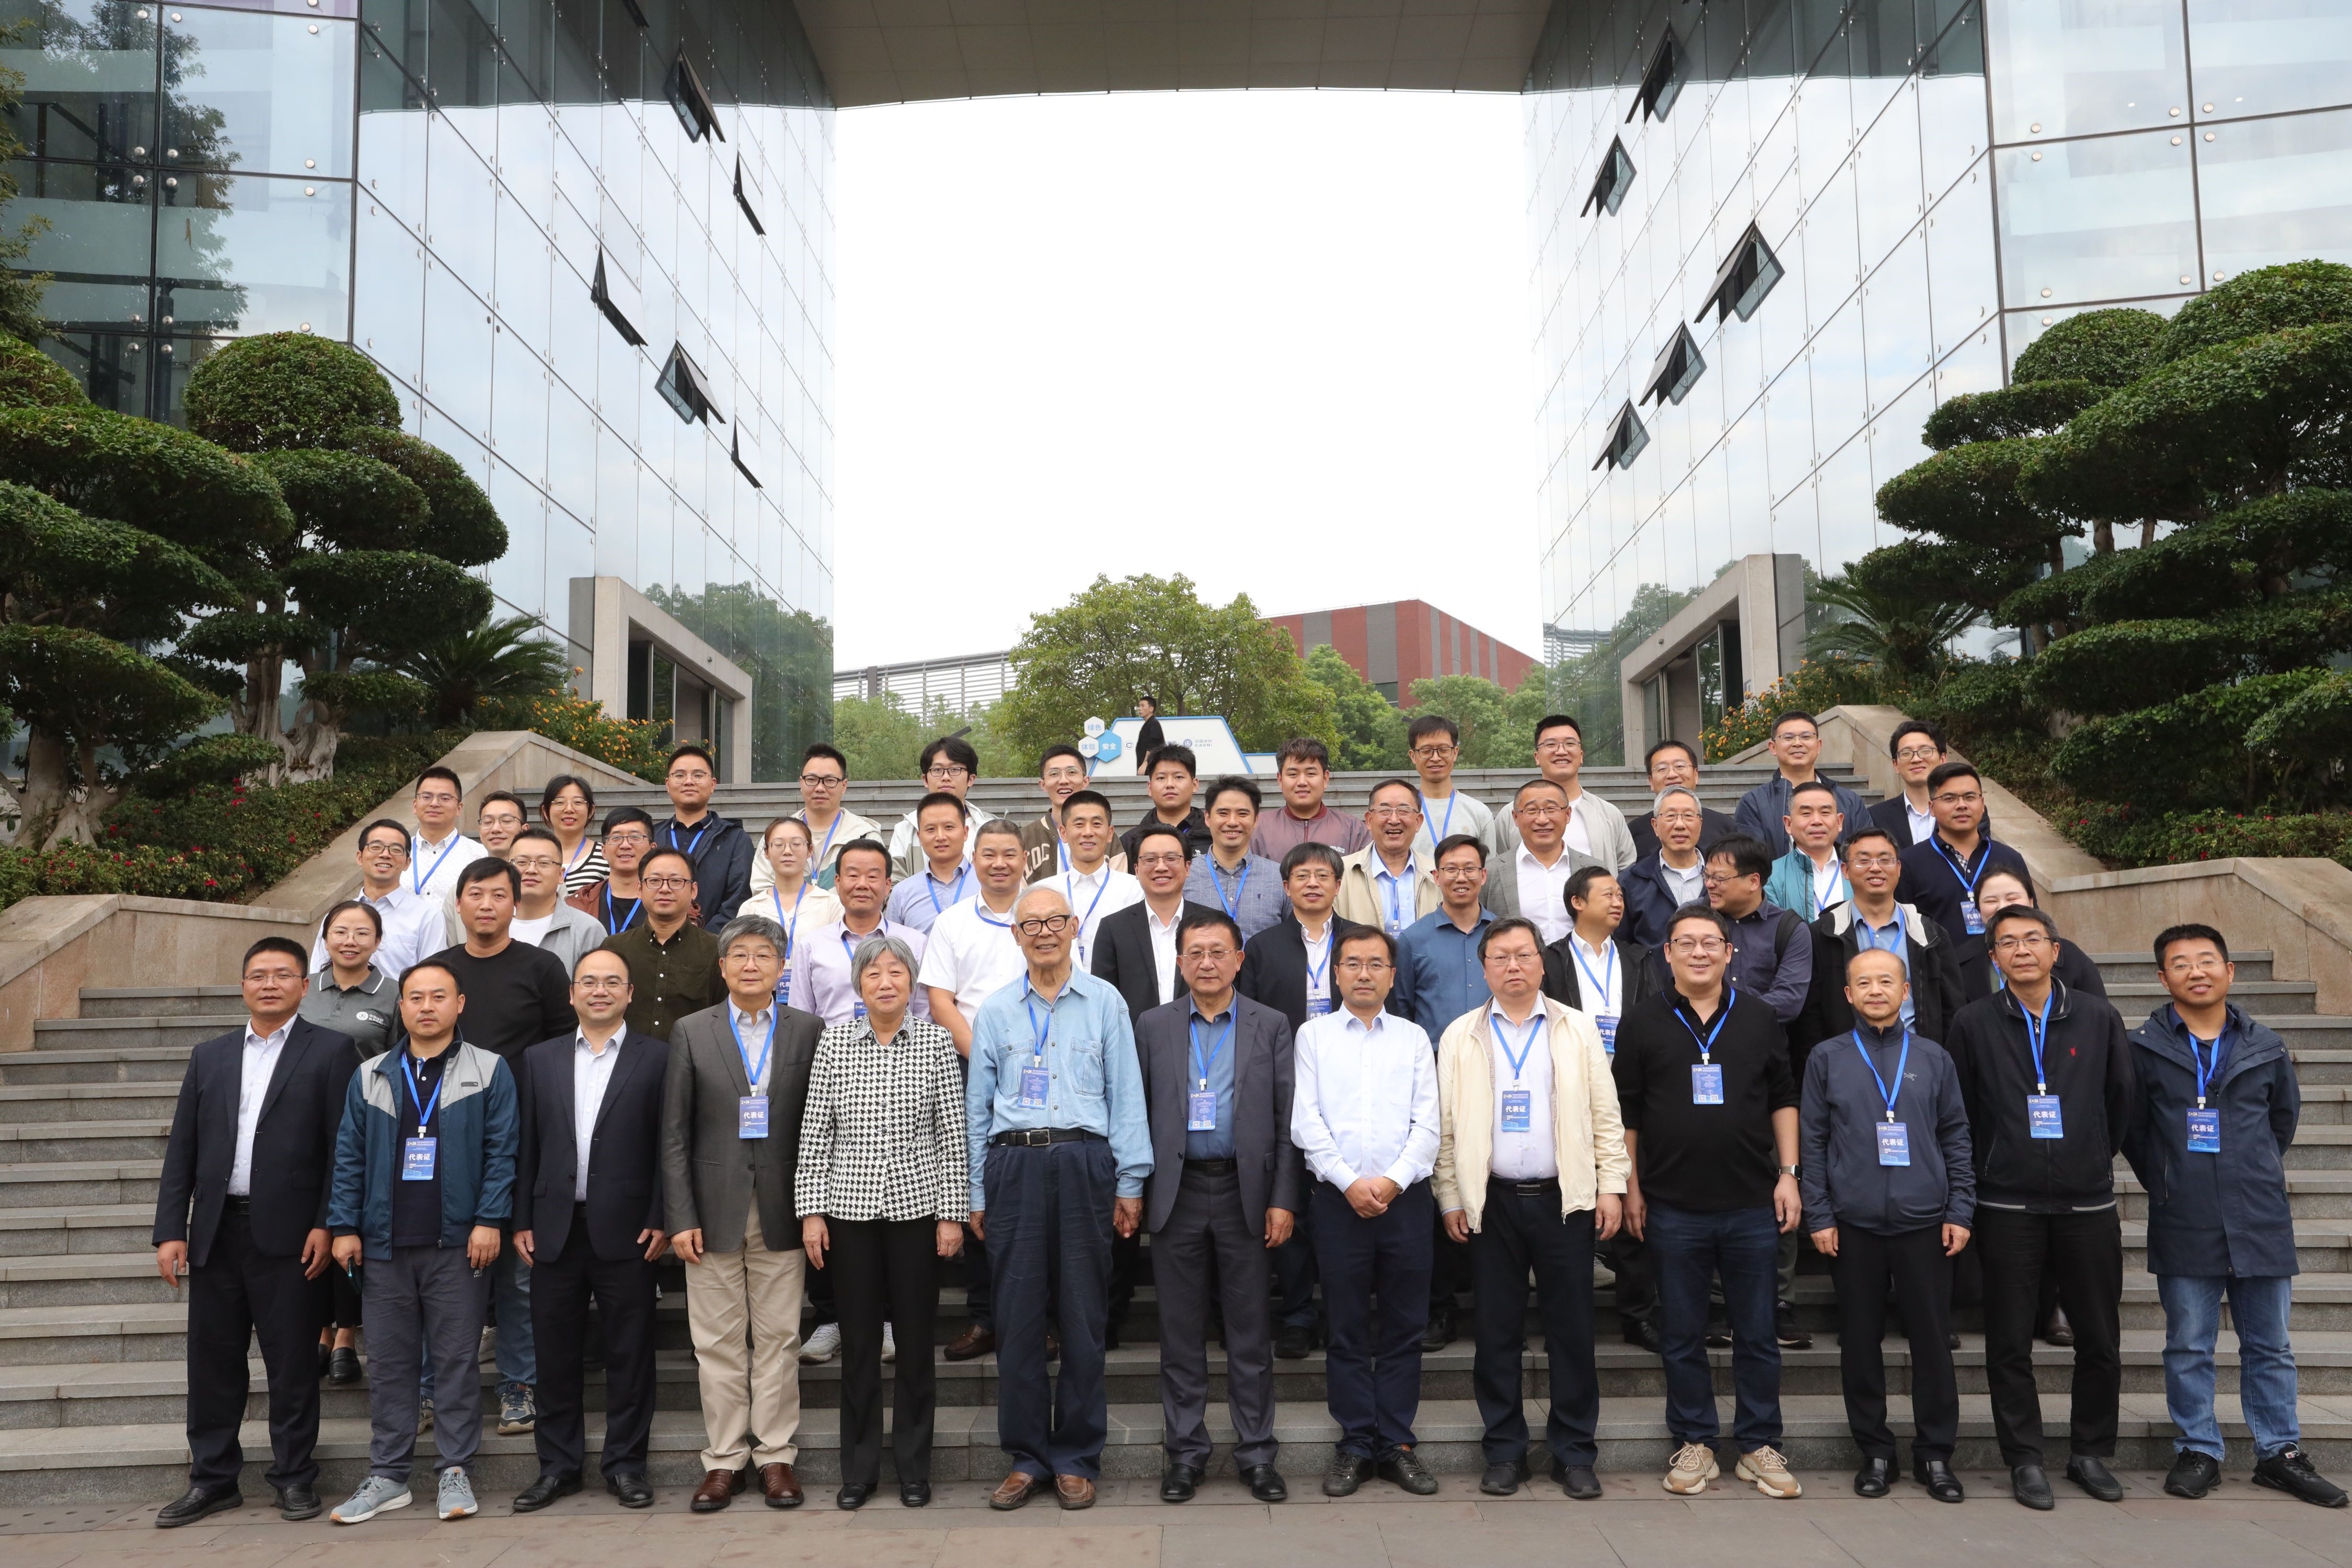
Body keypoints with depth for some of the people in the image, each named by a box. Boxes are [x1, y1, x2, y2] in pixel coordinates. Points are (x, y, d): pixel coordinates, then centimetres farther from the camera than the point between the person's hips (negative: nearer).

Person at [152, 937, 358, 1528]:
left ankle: (295, 1478, 15)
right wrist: (171, 1230, 4)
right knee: (213, 1360, 10)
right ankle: (213, 1479, 23)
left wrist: (325, 1225, -11)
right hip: (215, 1231, 4)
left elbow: (343, 1147, -5)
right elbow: (182, 1150, 11)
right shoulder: (209, 1057, 14)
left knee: (292, 1362, 3)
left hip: (287, 1233, -4)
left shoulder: (330, 1051, 0)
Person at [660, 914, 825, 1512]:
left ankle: (776, 1456, 16)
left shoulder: (808, 1030, 3)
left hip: (782, 1210, 0)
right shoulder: (691, 1032, 3)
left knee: (779, 1338, 6)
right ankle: (725, 1459, 17)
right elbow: (674, 1134, 2)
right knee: (718, 1343, 6)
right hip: (714, 1209, 0)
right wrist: (681, 1217, -5)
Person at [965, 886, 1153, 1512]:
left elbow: (1126, 1096, 5)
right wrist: (977, 1194, 10)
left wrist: (1129, 1183, 0)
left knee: (1083, 1315, 3)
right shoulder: (995, 1011, 12)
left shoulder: (1105, 1003, 7)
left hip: (1083, 1164, -1)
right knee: (1017, 1318, 3)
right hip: (1013, 1166, 2)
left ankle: (1077, 1459, 14)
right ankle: (1026, 1457, 15)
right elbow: (977, 1107, 13)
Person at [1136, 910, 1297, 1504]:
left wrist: (1283, 1200, -4)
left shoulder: (1271, 1026, 4)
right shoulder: (1153, 1026, 6)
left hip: (1245, 1192, -1)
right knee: (1181, 1333, 8)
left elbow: (1286, 1119, 2)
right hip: (1176, 1193, 1)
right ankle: (1185, 1452, 19)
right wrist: (1134, 1191, 0)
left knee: (1251, 1332, 6)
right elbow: (1137, 1114, 5)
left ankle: (1257, 1454, 17)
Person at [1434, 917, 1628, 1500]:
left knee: (1572, 1328, 4)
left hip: (1565, 1199, 0)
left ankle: (1574, 1452, 15)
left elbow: (1605, 1117, 4)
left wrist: (1612, 1187, -2)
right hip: (1491, 1202, 0)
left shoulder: (1578, 1030, 6)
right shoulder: (1461, 1036, 5)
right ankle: (1505, 1451, 17)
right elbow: (1446, 1124, 5)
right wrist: (1450, 1198, 0)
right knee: (1498, 1331, 6)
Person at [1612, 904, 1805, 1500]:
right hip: (1672, 1206, -1)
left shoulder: (1757, 1017, 6)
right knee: (1682, 1334, 8)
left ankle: (1760, 1445, 21)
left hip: (1752, 1204, 1)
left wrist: (1788, 1173, 2)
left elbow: (1783, 1099, 10)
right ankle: (1694, 1443, 21)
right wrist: (1630, 1188, -1)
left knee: (1757, 1333, 8)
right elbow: (1625, 1110, 2)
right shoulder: (1643, 1021, 1)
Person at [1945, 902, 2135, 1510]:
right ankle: (2025, 1460, 14)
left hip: (2088, 1202, 1)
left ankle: (2092, 1453, 25)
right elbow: (1958, 1110, 5)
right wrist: (1987, 1168, 7)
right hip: (2008, 1207, -1)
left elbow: (2123, 1098, 11)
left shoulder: (2099, 1019, 2)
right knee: (2010, 1342, 3)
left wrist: (2096, 1158, 13)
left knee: (2099, 1339, 8)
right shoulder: (1973, 1023, -1)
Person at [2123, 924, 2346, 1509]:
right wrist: (2166, 1184, 8)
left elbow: (2284, 1118, 19)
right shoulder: (2144, 1047, -2)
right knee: (2188, 1348, 6)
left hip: (2261, 1220, 2)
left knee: (2270, 1347, 10)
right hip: (2183, 1226, -2)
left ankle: (2279, 1453, 22)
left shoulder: (2265, 1047, 6)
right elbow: (2131, 1129, 6)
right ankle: (2199, 1452, 17)